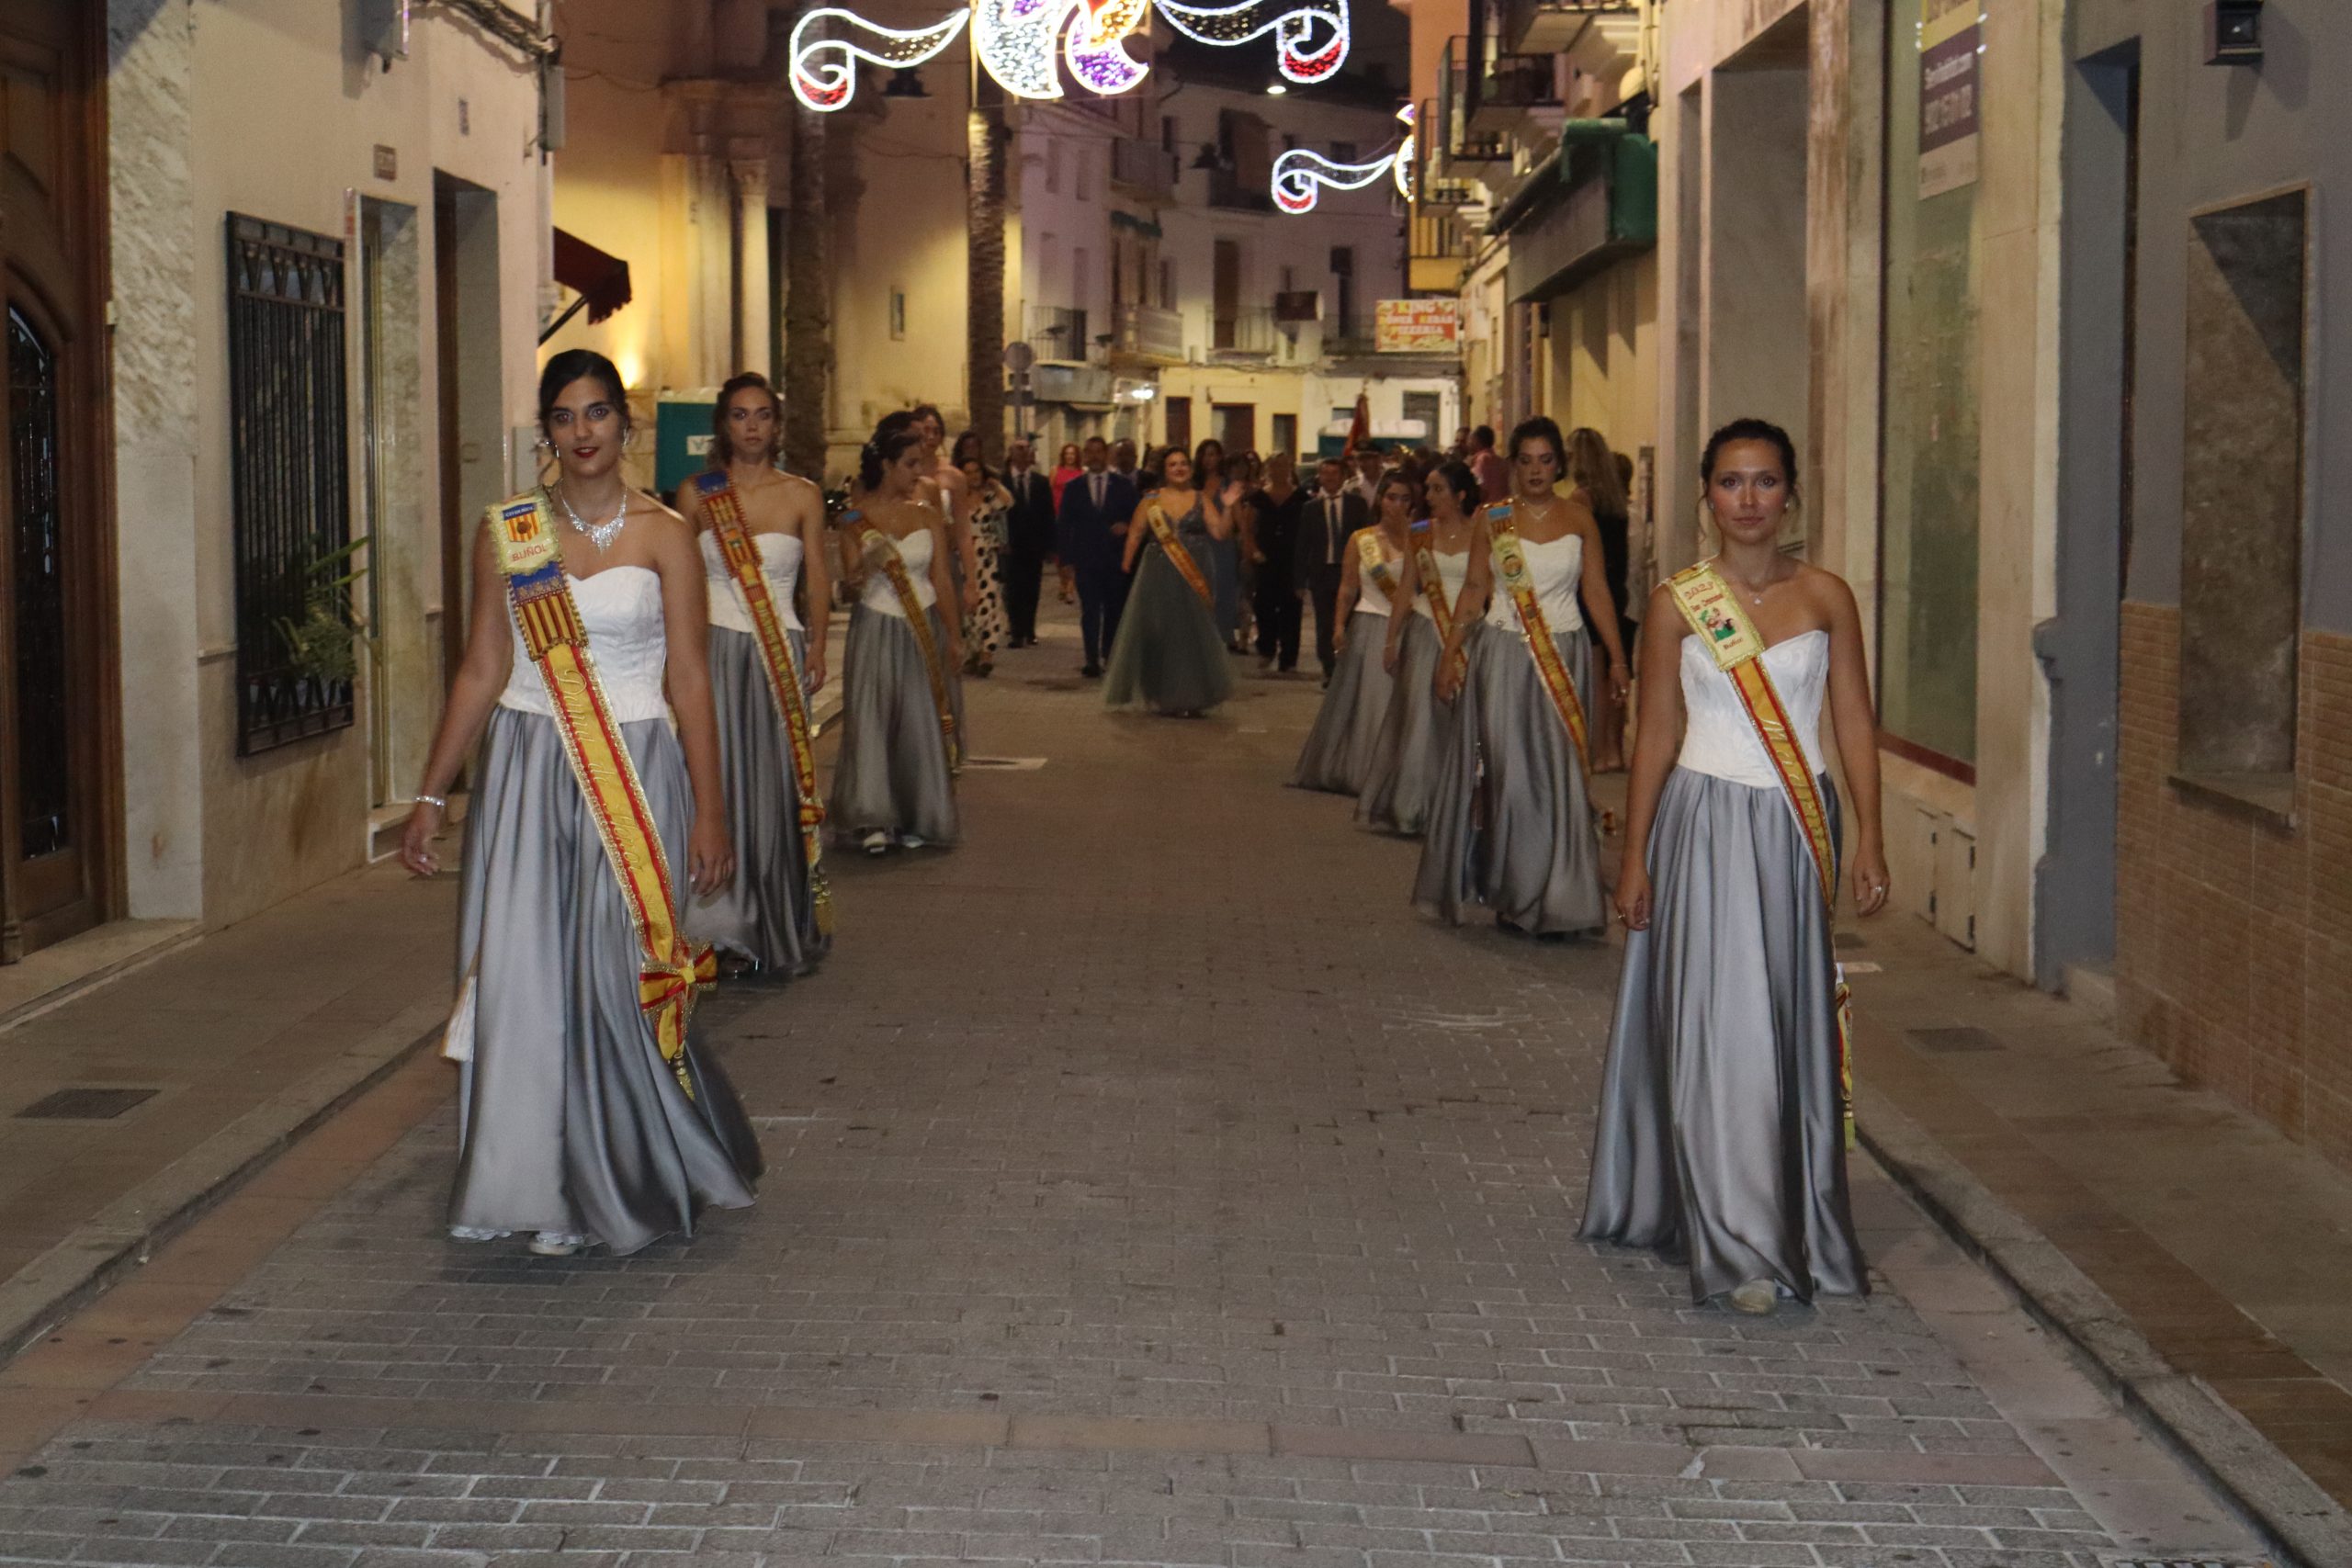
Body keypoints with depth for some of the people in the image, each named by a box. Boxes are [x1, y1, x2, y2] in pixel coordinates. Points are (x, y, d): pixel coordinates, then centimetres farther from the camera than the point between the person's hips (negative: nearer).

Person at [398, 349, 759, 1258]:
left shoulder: (663, 535, 1)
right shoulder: (506, 533, 6)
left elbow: (689, 679, -1)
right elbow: (481, 673, 8)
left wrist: (708, 810, -5)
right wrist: (431, 795, 5)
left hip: (633, 770, -2)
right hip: (527, 766, 2)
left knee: (619, 975, -2)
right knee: (523, 972, 0)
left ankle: (615, 1189, 15)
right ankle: (542, 1185, 13)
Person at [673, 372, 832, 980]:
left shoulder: (802, 496, 7)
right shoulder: (697, 494, 6)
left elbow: (817, 581, 8)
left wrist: (815, 649, -3)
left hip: (781, 655, 0)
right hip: (715, 649, 0)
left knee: (777, 786, 0)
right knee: (719, 780, -5)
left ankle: (783, 926, 12)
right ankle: (726, 925, 3)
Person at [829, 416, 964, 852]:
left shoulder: (928, 516, 5)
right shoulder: (857, 520, -1)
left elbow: (942, 580, 8)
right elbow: (850, 582, -2)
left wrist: (952, 636, 9)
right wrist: (865, 566, -24)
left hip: (923, 629, 2)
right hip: (876, 631, -2)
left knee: (921, 722, 2)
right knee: (870, 719, -7)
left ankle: (916, 820, 12)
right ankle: (873, 820, -6)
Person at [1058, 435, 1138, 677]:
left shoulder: (1123, 487, 7)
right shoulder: (1074, 488, 8)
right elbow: (1065, 524, 7)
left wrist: (1127, 526, -15)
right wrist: (1068, 558, -1)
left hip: (1116, 559, 1)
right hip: (1086, 559, -1)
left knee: (1114, 610, 6)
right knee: (1090, 610, -7)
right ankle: (1092, 660, -8)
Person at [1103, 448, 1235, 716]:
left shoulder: (1202, 499, 5)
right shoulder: (1151, 500, 4)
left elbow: (1219, 533, -4)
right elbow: (1135, 534, 2)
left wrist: (1227, 508, -16)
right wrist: (1127, 563, -7)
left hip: (1193, 578, 0)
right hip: (1159, 577, 0)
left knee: (1191, 634, 1)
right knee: (1158, 634, 3)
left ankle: (1190, 699, 9)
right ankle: (1161, 696, 15)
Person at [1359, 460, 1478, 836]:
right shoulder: (1420, 534, 7)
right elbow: (1406, 589, 10)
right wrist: (1391, 640, 7)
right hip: (1424, 631, 2)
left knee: (1459, 717, 0)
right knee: (1419, 716, 0)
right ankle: (1411, 808, 9)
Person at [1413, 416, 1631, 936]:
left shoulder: (1578, 520, 5)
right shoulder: (1492, 519, 4)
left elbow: (1596, 590, 5)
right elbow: (1474, 589, 6)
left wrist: (1617, 657, 0)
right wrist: (1450, 653, 0)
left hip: (1563, 656, 1)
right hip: (1502, 654, -1)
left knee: (1559, 773, 0)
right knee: (1506, 771, -2)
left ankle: (1554, 898, 8)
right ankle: (1509, 892, 8)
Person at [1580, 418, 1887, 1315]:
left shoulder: (1826, 598, 3)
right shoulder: (1676, 605, 0)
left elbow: (1854, 722, 4)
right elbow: (1656, 735, 3)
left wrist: (1868, 839, -3)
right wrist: (1635, 856, 1)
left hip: (1794, 831, 2)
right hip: (1704, 824, -1)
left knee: (1791, 1028, 8)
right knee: (1718, 1027, -5)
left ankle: (1796, 1225, 22)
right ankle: (1738, 1248, -1)